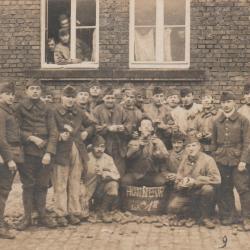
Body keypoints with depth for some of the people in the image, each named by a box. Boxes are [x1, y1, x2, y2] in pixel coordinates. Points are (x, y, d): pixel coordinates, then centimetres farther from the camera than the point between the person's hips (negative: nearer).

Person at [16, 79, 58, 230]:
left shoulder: (47, 110, 7)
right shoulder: (20, 108, 3)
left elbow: (53, 132, 0)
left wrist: (49, 152, -10)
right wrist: (32, 138, -14)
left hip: (44, 153, 2)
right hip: (27, 152, -2)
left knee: (43, 185, 7)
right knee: (28, 185, 3)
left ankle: (42, 216, 18)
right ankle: (27, 217, 13)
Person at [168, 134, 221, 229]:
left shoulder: (208, 159, -13)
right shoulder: (184, 160, 2)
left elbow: (216, 179, -25)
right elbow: (178, 179, 5)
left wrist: (195, 181, -26)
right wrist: (181, 183, -22)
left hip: (200, 192, -3)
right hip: (186, 193, 3)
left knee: (208, 189, -36)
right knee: (172, 207, -20)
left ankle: (205, 217, -11)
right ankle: (193, 214, 9)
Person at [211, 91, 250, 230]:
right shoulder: (217, 122, 8)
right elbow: (214, 142, 12)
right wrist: (214, 159, 7)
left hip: (237, 160, -3)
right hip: (222, 160, 3)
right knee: (225, 189, 9)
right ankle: (227, 216, 21)